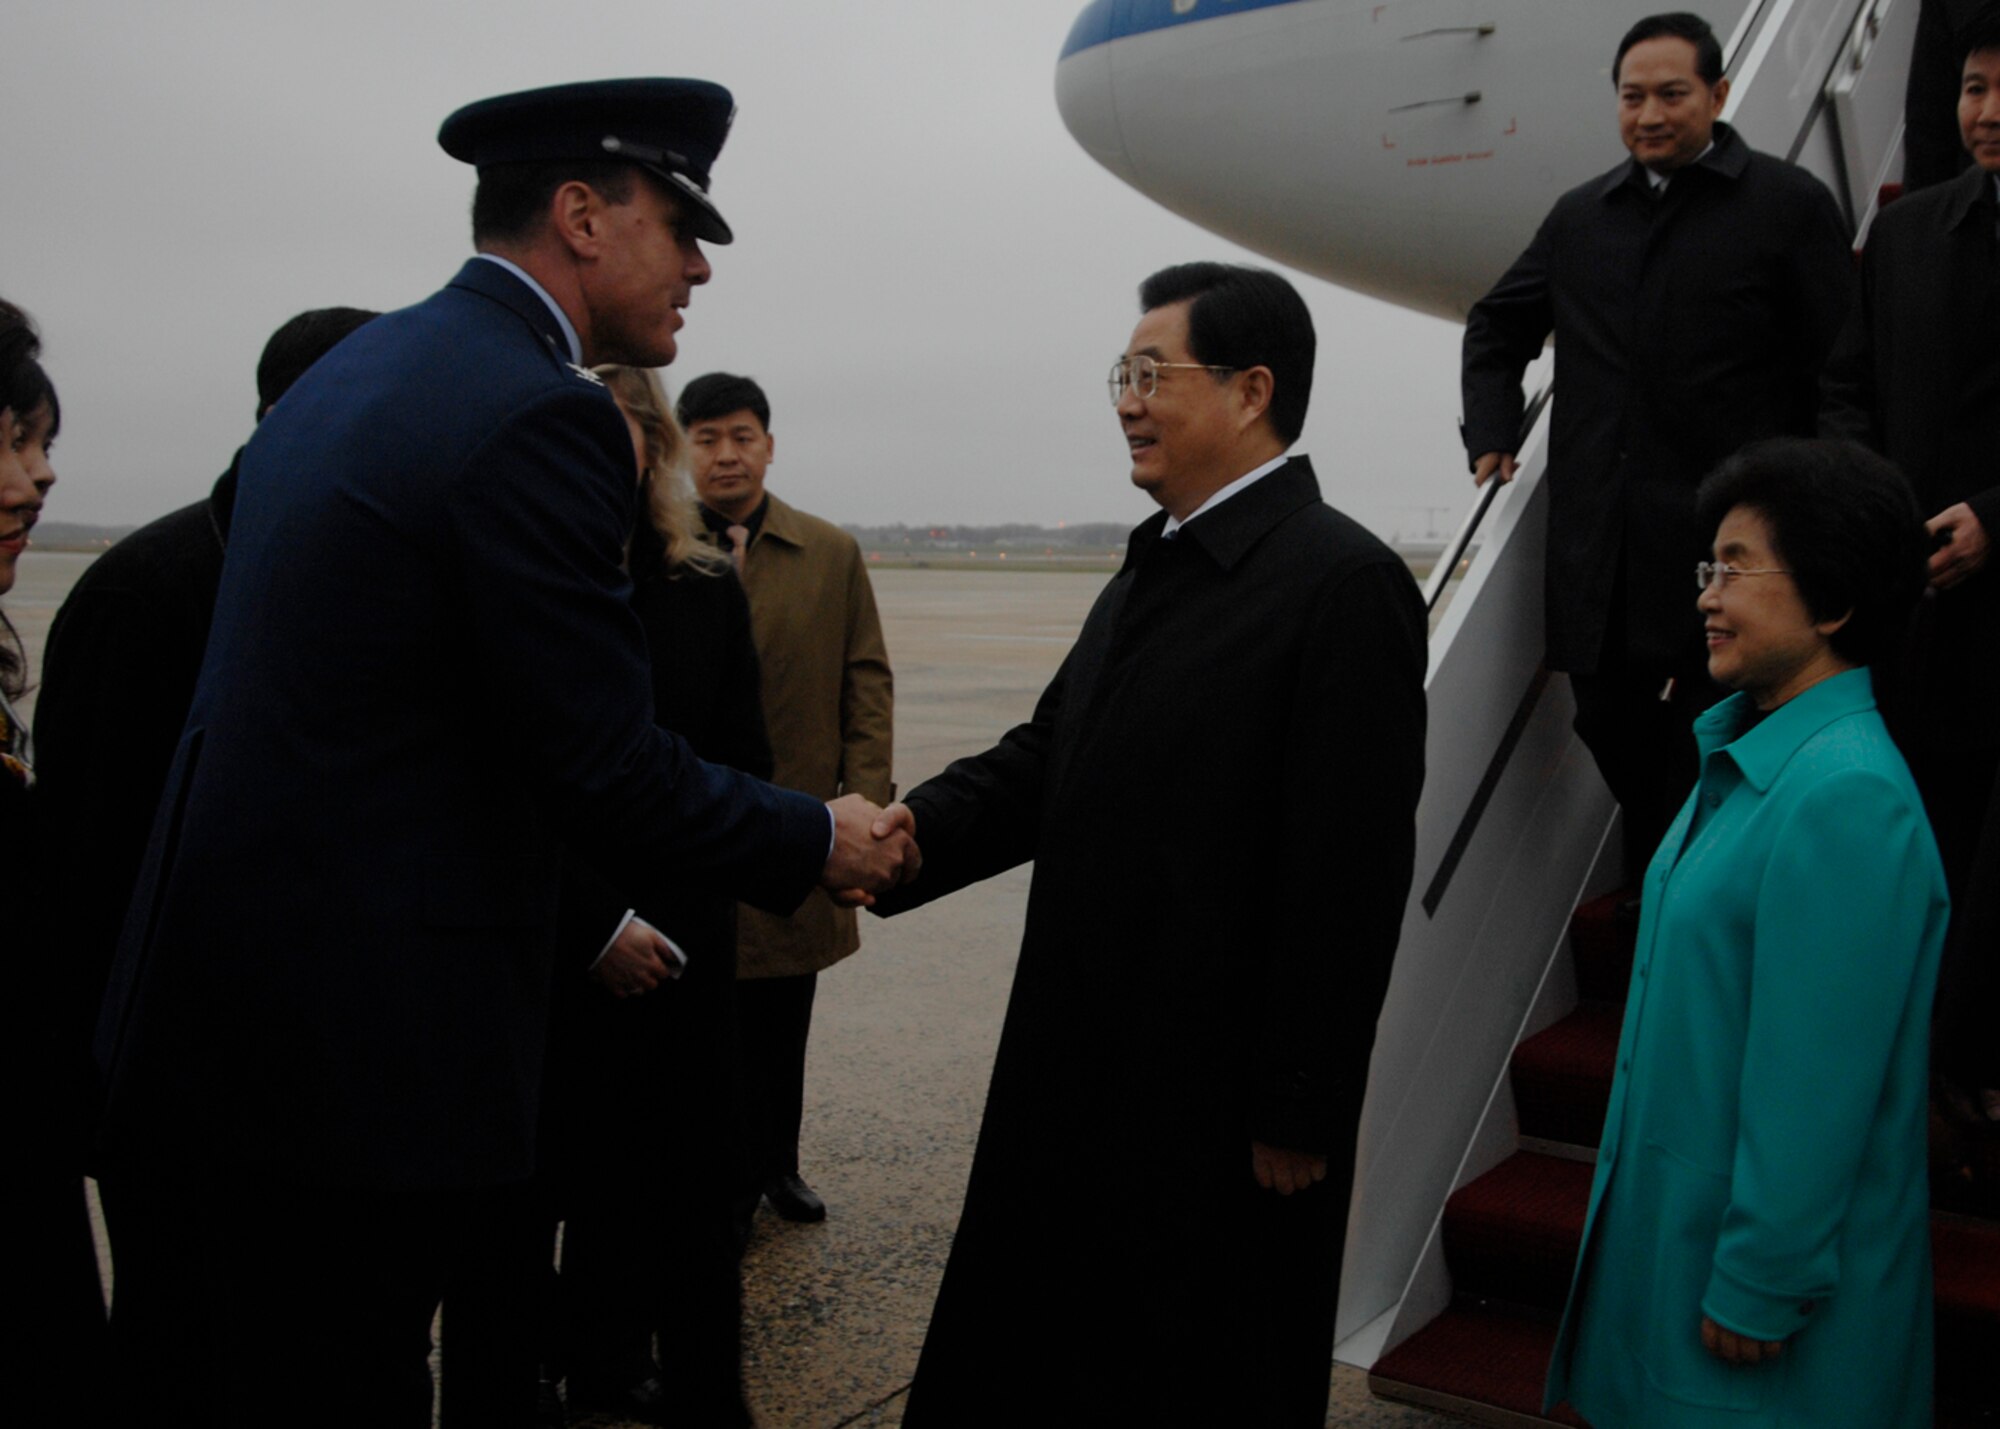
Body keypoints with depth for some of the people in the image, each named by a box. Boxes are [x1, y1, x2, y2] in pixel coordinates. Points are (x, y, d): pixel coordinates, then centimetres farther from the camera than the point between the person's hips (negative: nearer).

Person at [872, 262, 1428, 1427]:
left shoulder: (1344, 583, -15)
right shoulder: (1153, 570, 13)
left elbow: (1350, 880, -18)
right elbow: (1040, 760, 8)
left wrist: (1301, 1113, -17)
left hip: (1219, 1110, -8)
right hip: (1087, 1080, 8)